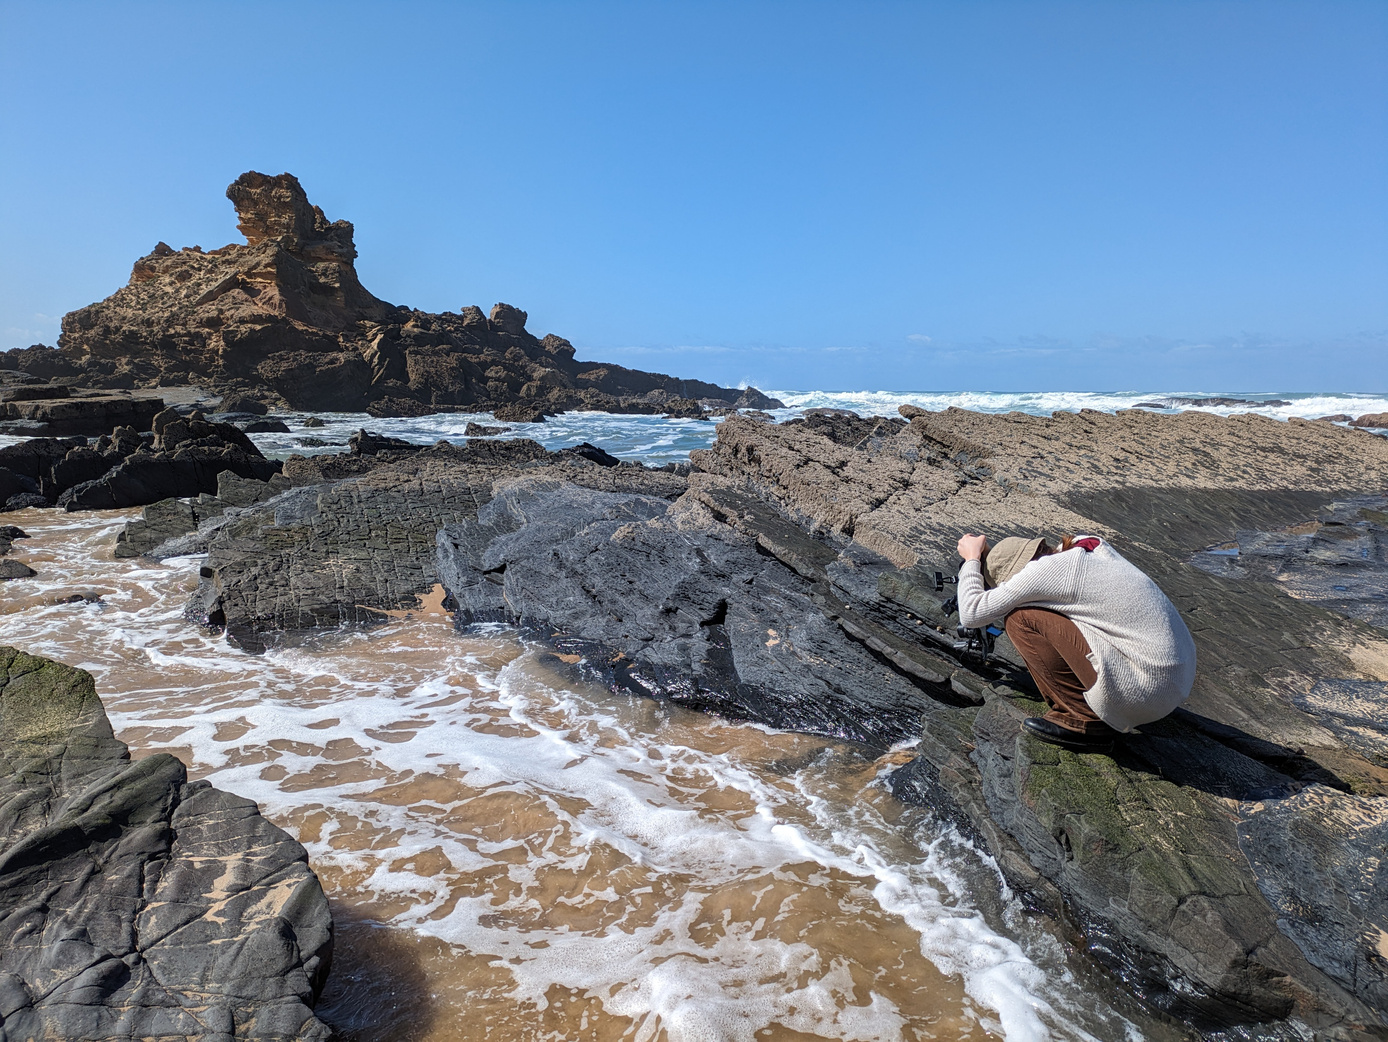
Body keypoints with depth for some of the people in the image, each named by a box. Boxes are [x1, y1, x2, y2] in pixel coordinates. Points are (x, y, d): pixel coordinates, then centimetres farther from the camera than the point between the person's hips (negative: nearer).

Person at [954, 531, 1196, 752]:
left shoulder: (1044, 572, -15)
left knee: (1021, 619, -10)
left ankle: (1083, 720, 1)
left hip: (1148, 690, -9)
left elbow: (971, 613, -9)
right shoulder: (1087, 544, 7)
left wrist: (972, 558, 4)